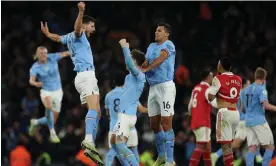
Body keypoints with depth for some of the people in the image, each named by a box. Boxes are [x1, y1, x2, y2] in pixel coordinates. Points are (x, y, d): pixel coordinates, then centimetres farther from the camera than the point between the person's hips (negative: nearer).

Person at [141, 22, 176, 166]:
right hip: (153, 87, 8)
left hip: (165, 86, -8)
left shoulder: (168, 45, -5)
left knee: (166, 123, -11)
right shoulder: (151, 46, 18)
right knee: (154, 124, 10)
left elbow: (161, 58, -21)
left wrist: (146, 68, -27)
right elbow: (146, 64, 11)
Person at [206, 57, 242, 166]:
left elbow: (210, 97, -10)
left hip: (225, 113, -7)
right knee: (229, 144, 18)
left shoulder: (218, 79, -7)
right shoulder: (238, 79, 10)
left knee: (225, 145, -8)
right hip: (236, 113, 7)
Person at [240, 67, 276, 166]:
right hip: (259, 121, -7)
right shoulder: (261, 89, -8)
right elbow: (266, 105, -20)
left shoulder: (246, 90, 15)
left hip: (248, 121, 7)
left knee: (252, 148, 1)